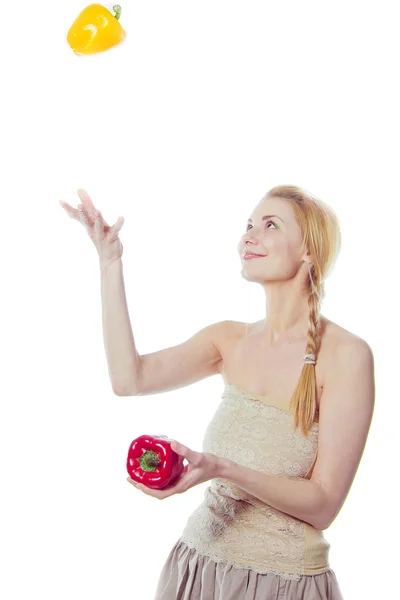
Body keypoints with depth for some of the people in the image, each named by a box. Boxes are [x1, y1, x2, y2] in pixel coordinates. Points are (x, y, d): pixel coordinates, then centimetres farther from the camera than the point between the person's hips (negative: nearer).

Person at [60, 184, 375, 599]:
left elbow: (323, 506, -16)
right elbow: (129, 379, -13)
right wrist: (109, 262, -12)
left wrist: (223, 468, -30)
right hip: (201, 560, 5)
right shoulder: (230, 340, 1)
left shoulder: (345, 354, -15)